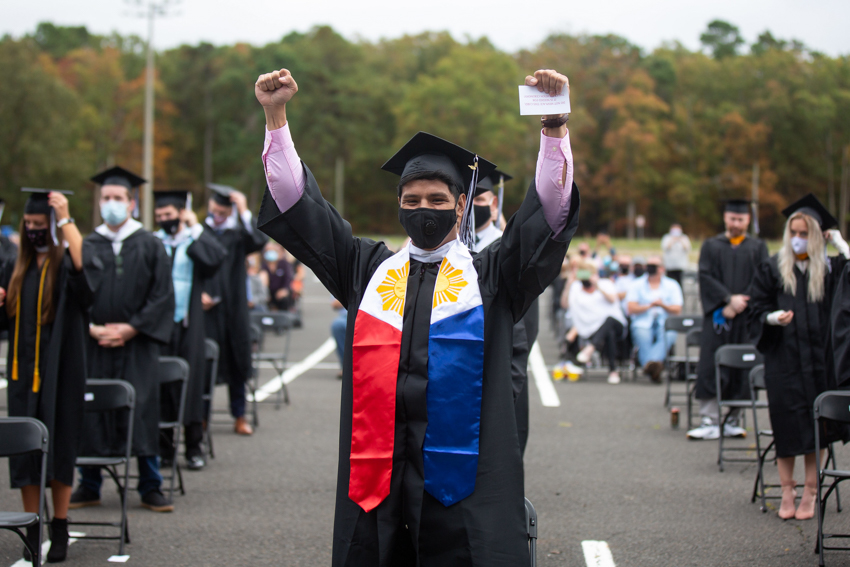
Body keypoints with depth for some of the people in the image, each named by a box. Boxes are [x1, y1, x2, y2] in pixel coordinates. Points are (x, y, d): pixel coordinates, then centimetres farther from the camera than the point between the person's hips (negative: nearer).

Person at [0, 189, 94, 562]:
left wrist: (65, 219, -27)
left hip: (60, 372, -5)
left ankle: (60, 531, 8)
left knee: (60, 446, 0)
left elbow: (86, 263, -30)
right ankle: (32, 531, 10)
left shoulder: (66, 263, -5)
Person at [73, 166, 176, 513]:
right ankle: (89, 487, 12)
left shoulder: (150, 246, 3)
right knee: (90, 411, 1)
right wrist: (90, 328, -10)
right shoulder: (86, 247, 8)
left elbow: (163, 296, -2)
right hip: (94, 342, 2)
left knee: (143, 411, -2)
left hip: (137, 344, -2)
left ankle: (150, 488, 6)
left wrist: (130, 328, -11)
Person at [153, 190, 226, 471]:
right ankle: (163, 446, 8)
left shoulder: (195, 241, 8)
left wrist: (195, 227, -6)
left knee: (191, 381, -1)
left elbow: (216, 257, -14)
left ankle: (194, 447, 7)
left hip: (188, 324, 0)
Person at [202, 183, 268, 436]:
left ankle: (239, 416, 14)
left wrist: (244, 211, -16)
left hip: (233, 309, 2)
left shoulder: (239, 235, 8)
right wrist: (198, 294, -10)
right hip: (206, 310, -1)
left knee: (236, 361, 5)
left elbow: (259, 241, -14)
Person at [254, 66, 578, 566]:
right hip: (376, 471, 2)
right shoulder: (369, 268, 14)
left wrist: (555, 122, -14)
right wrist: (277, 116, 7)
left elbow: (550, 208, -3)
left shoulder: (490, 276, 8)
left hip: (465, 476, -2)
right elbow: (297, 205, 13)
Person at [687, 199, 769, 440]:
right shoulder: (711, 246, 10)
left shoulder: (758, 248, 10)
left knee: (741, 369, 0)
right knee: (711, 367, -6)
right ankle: (710, 422, -4)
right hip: (717, 315, 0)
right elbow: (706, 276, -3)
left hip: (746, 318, 1)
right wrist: (729, 299, -15)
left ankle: (733, 421, 8)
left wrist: (738, 304, -13)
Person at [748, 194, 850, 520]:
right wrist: (773, 318, -18)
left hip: (819, 358, 1)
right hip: (783, 359, -1)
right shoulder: (773, 269, 3)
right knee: (787, 429, 0)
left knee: (815, 428, 2)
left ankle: (809, 494, 10)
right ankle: (787, 493, 9)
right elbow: (756, 310, 4)